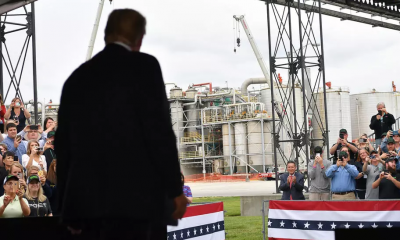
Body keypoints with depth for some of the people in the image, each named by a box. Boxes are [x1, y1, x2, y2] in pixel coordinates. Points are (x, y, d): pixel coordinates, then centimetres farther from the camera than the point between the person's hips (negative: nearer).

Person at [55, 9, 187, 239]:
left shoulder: (77, 77, 13)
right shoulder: (144, 66, -4)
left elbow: (63, 144, 14)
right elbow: (159, 129, -12)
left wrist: (69, 208, 20)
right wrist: (175, 189, -7)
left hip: (87, 197, 7)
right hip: (134, 195, -6)